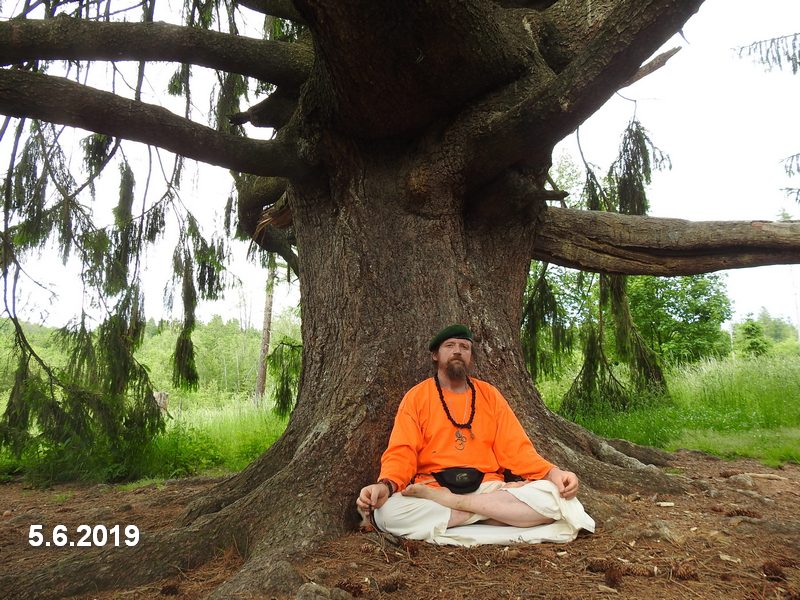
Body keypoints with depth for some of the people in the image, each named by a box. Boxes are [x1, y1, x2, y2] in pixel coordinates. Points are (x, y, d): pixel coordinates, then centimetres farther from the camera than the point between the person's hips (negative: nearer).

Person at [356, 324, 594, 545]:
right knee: (386, 511, -33)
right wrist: (385, 485, -25)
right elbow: (402, 454, -3)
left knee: (551, 496, -24)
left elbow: (517, 449, 7)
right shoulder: (416, 397, 5)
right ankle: (491, 515, -20)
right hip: (431, 488, -2)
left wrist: (554, 473, -12)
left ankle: (453, 502, -17)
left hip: (489, 488, 2)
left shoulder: (490, 395, 12)